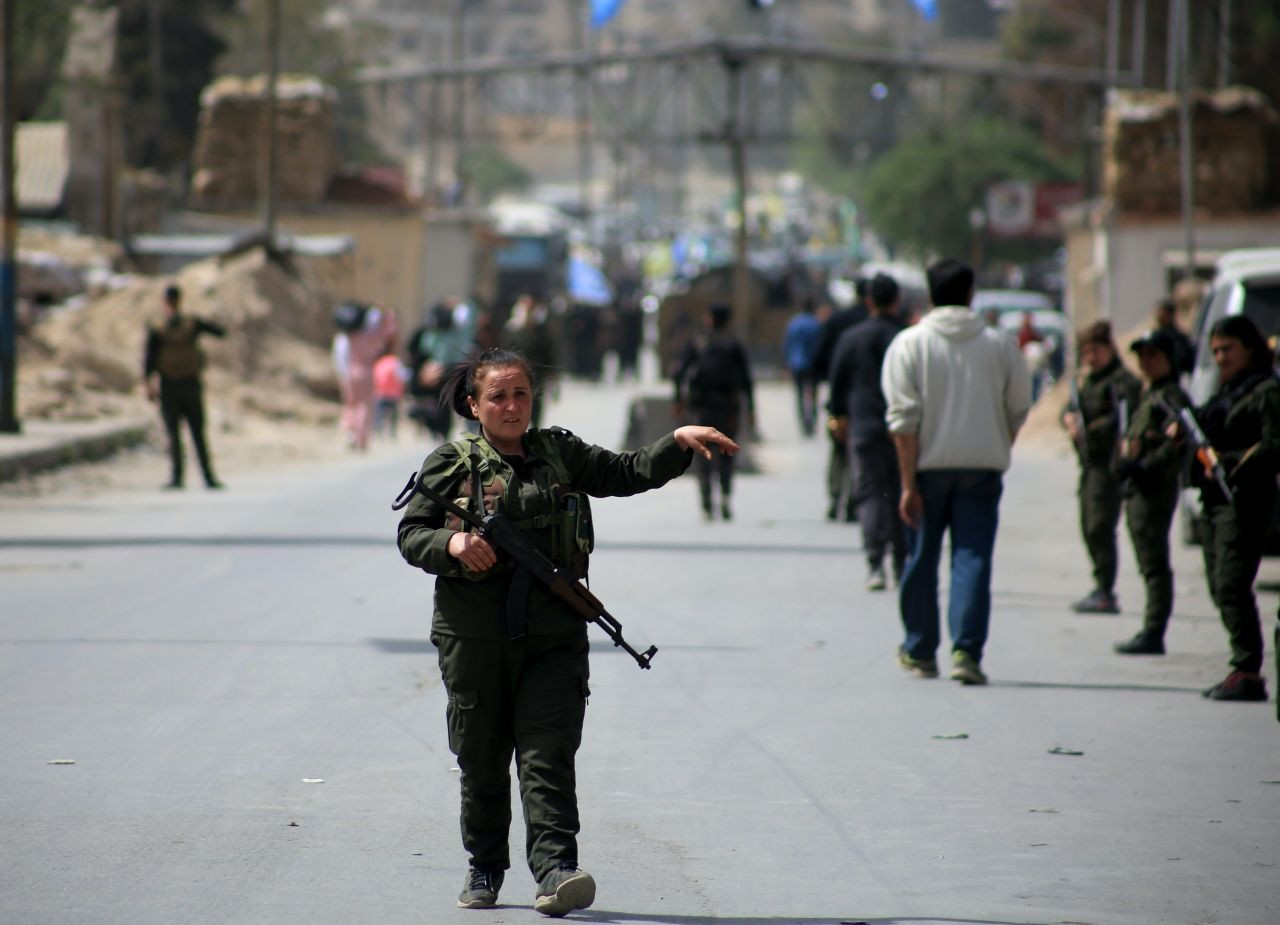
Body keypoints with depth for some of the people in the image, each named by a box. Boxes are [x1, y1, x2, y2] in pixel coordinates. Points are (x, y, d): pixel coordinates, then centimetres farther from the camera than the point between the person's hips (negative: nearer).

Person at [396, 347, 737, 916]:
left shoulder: (560, 453, 11)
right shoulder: (452, 464, 4)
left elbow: (628, 473, 12)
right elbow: (410, 535, 3)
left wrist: (680, 442, -2)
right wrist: (452, 544, -17)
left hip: (554, 636, 1)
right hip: (474, 636, -1)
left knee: (548, 756, -9)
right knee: (482, 759, 8)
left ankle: (555, 869, -17)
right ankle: (484, 869, 22)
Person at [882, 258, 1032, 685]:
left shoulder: (909, 343, -4)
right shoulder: (1000, 344, 2)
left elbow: (903, 418, -9)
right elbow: (1018, 411, 7)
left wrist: (908, 482, -9)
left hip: (929, 465, 0)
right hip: (983, 465, 0)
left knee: (921, 559, 13)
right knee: (972, 558, -1)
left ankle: (919, 652, 24)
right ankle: (966, 651, -15)